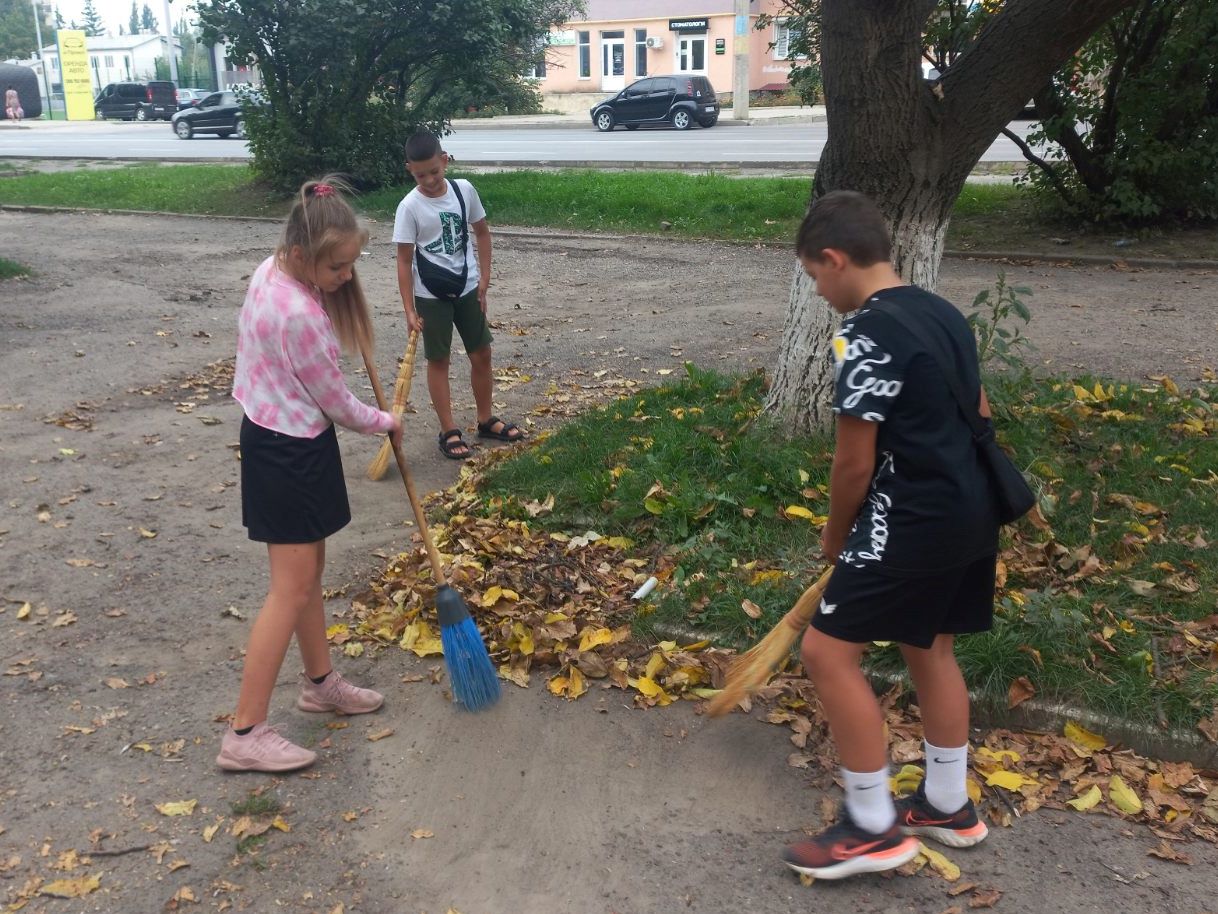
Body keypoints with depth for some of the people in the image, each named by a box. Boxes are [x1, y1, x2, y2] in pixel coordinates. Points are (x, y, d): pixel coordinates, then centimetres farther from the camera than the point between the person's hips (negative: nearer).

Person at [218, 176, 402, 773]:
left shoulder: (271, 269, 0)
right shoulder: (298, 315, -29)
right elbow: (335, 402, -16)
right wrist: (384, 423, 2)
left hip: (279, 437, 10)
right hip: (287, 453, -10)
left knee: (309, 569, 20)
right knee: (292, 588, -4)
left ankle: (320, 683, 37)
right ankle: (245, 734, 3)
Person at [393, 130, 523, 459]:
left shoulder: (464, 190, -5)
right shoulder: (410, 207, -15)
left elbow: (482, 233, 8)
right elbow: (404, 260, -11)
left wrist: (484, 278, 2)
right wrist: (409, 310, -14)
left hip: (467, 289, 4)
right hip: (431, 296, -4)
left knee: (482, 355, 12)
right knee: (438, 361, 6)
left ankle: (486, 420, 30)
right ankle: (449, 432, 15)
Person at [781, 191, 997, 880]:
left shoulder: (868, 335, -17)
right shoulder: (944, 314, 11)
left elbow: (855, 463, -15)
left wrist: (836, 536, 1)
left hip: (915, 523, -10)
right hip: (972, 511, 10)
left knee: (828, 650, -1)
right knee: (930, 645, 22)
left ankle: (873, 829, 9)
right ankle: (948, 807, 37)